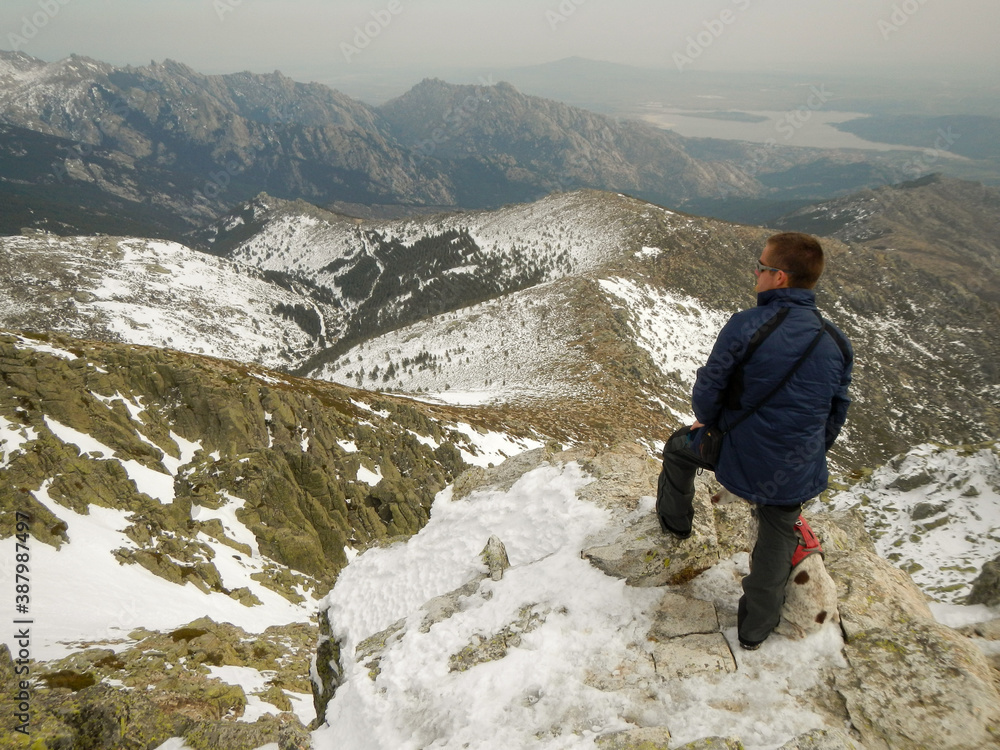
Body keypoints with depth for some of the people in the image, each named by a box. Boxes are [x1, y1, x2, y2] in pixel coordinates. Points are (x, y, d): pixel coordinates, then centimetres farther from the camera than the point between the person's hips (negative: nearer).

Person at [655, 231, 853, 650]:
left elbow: (707, 392, -13)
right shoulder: (837, 344, -4)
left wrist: (707, 423, 10)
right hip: (796, 473, 4)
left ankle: (674, 521, 51)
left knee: (679, 445, 27)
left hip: (738, 457, -3)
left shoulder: (746, 327, -22)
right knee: (777, 539, 24)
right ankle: (756, 628, 39)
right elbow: (835, 416, 8)